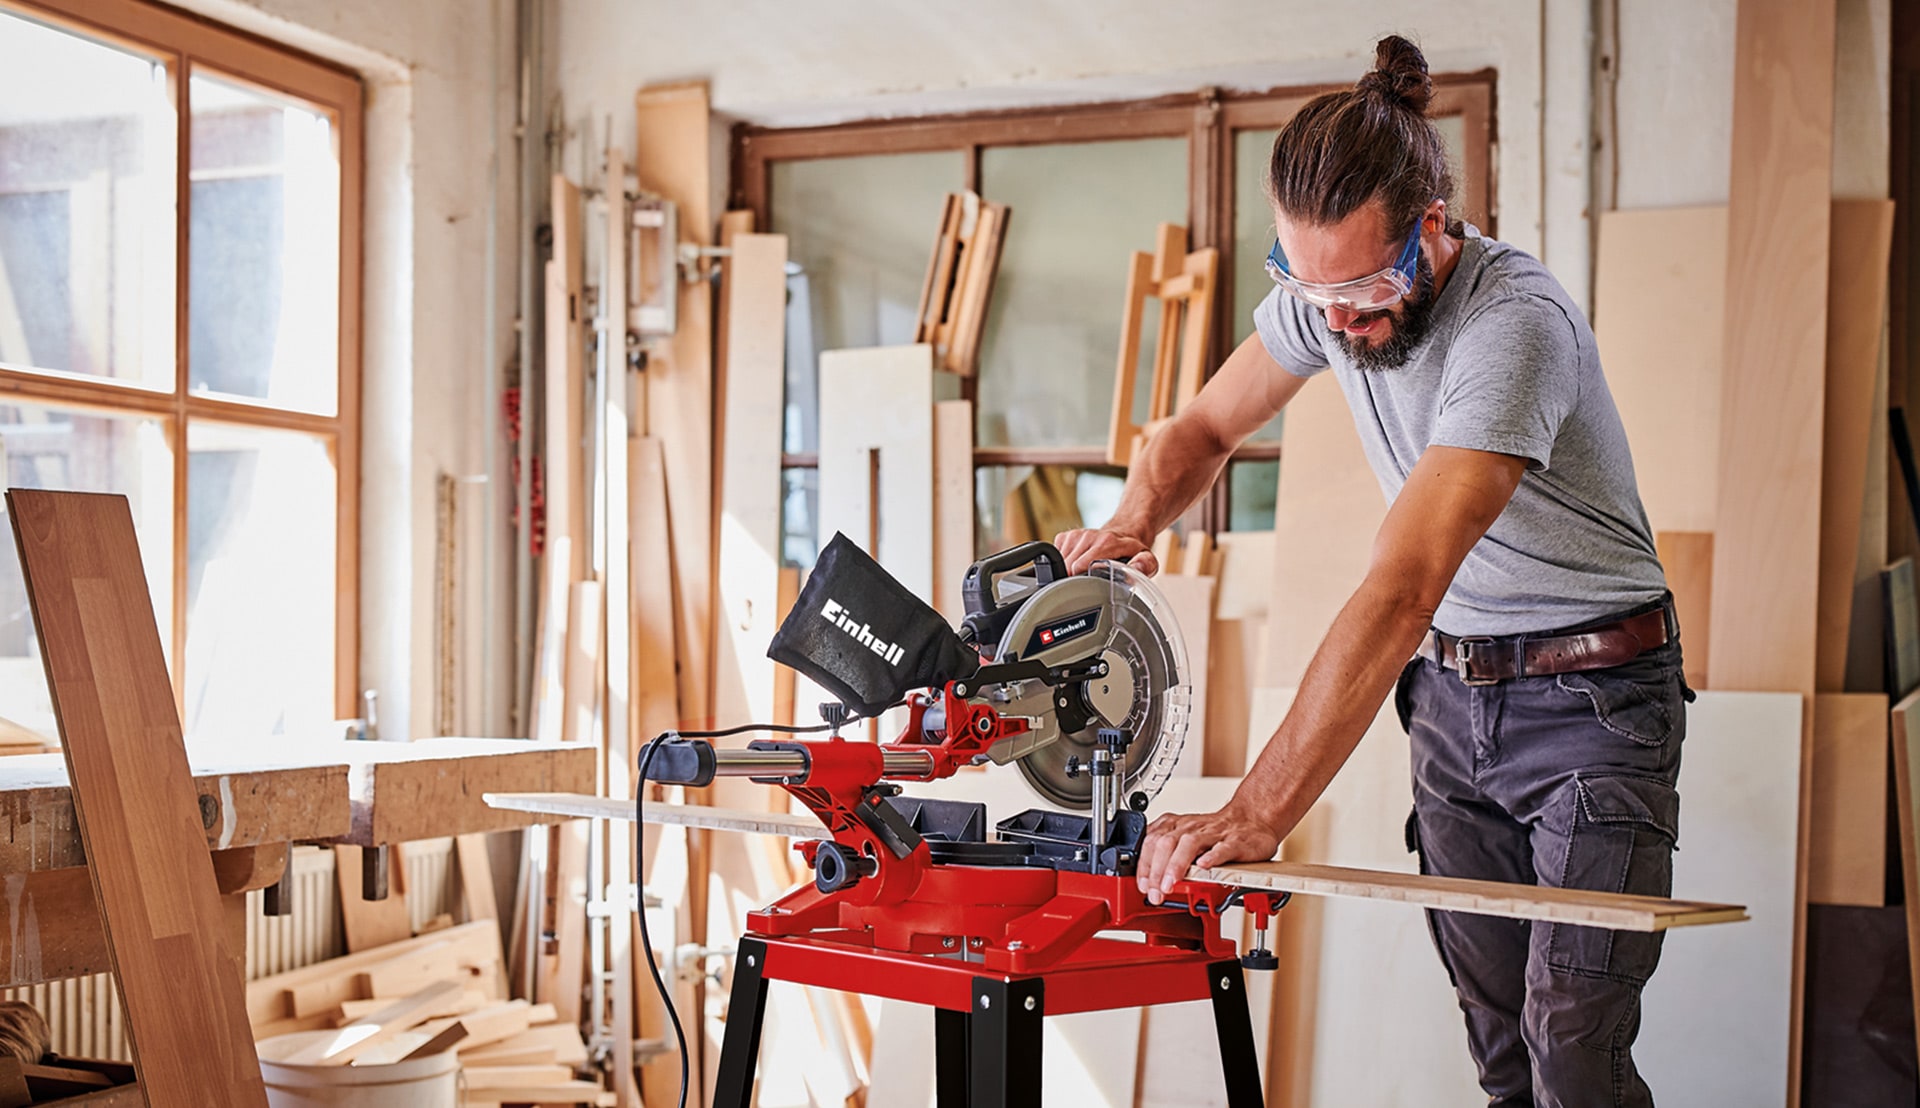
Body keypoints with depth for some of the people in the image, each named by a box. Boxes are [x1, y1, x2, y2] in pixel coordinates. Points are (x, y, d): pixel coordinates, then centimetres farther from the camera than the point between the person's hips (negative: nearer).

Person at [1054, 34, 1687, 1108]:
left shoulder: (1516, 321, -30)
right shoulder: (1325, 291, -8)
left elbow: (1402, 592, -38)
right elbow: (1205, 427, 9)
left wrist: (1256, 815, -42)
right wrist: (1136, 518, -16)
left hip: (1592, 695, -6)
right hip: (1451, 689, 6)